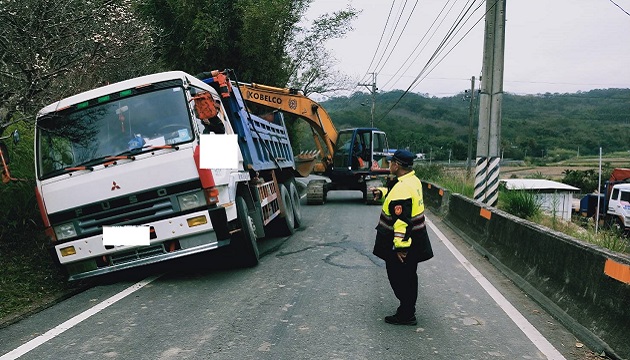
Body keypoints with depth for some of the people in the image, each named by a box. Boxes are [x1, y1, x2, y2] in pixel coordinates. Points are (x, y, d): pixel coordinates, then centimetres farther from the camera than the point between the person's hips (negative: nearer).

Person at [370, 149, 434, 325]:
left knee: (400, 278, 2)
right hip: (415, 241, 10)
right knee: (408, 277, 20)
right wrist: (382, 192, 11)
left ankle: (406, 315, 11)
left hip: (403, 243, -10)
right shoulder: (413, 180, 5)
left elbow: (402, 221, -28)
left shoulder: (401, 189, -26)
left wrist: (400, 246, -25)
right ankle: (408, 310, 34)